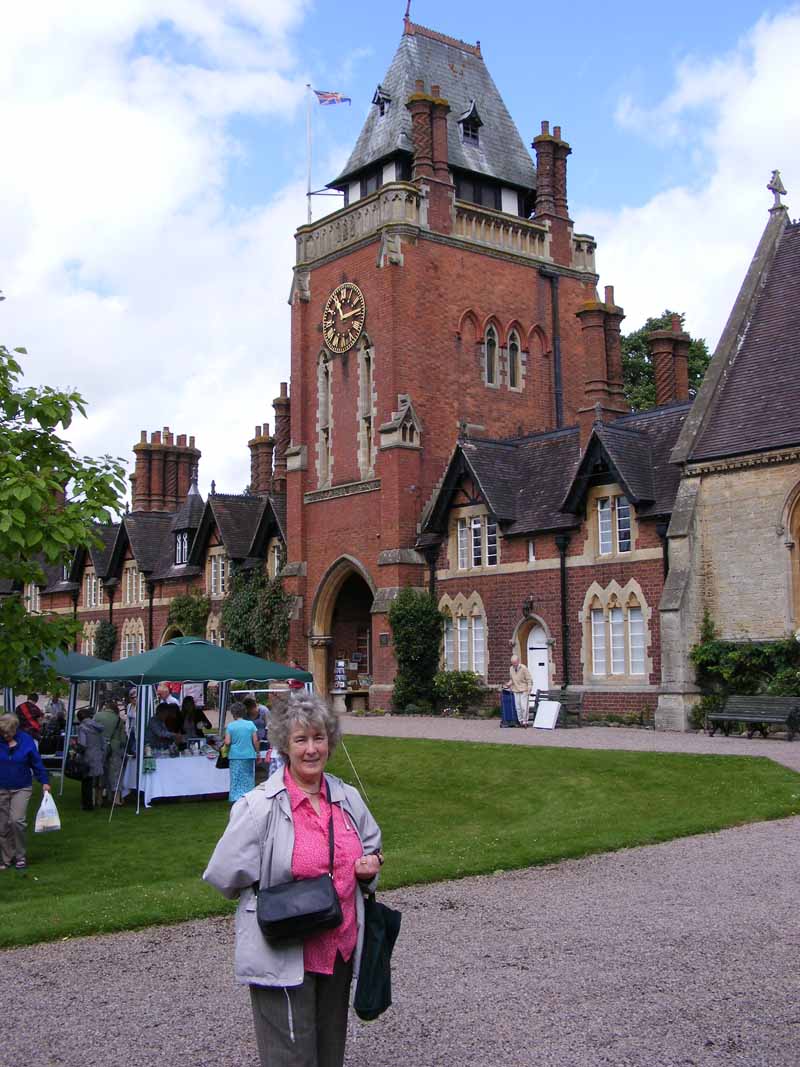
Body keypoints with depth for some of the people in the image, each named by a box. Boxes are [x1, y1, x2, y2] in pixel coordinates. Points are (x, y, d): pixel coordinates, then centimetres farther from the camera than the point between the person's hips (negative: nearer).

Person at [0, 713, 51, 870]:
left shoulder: (26, 740, -8)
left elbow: (36, 763, 0)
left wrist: (44, 782, -3)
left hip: (21, 789, -2)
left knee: (17, 821, -13)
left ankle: (21, 856, 6)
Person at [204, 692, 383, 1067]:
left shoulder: (348, 798, 3)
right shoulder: (260, 806, -15)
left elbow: (371, 846, 19)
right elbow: (224, 875, -13)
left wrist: (370, 866, -1)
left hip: (340, 949, 6)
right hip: (283, 958, -6)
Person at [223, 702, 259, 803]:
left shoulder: (230, 726, -6)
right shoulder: (250, 724, -2)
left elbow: (227, 742, -9)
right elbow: (255, 740, -3)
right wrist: (257, 752, 9)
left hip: (235, 756, -1)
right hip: (249, 755, 1)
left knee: (236, 780, 5)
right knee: (248, 778, 12)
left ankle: (236, 798, 0)